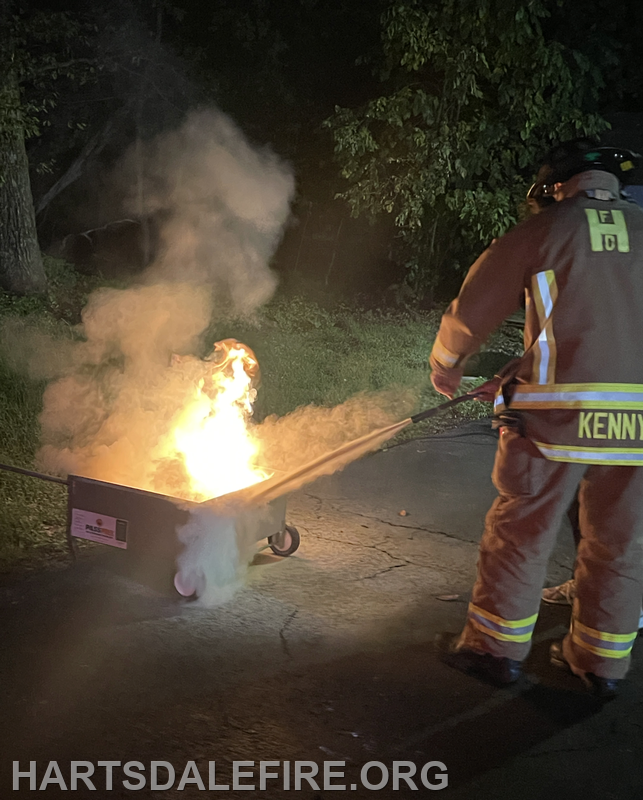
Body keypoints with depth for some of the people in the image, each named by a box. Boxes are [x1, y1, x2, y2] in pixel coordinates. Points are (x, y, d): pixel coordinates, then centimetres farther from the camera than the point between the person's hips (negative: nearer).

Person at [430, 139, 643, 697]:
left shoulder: (544, 231, 0)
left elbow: (473, 309, 5)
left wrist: (445, 365, 22)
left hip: (558, 413, -3)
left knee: (521, 531, 10)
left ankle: (497, 647, 21)